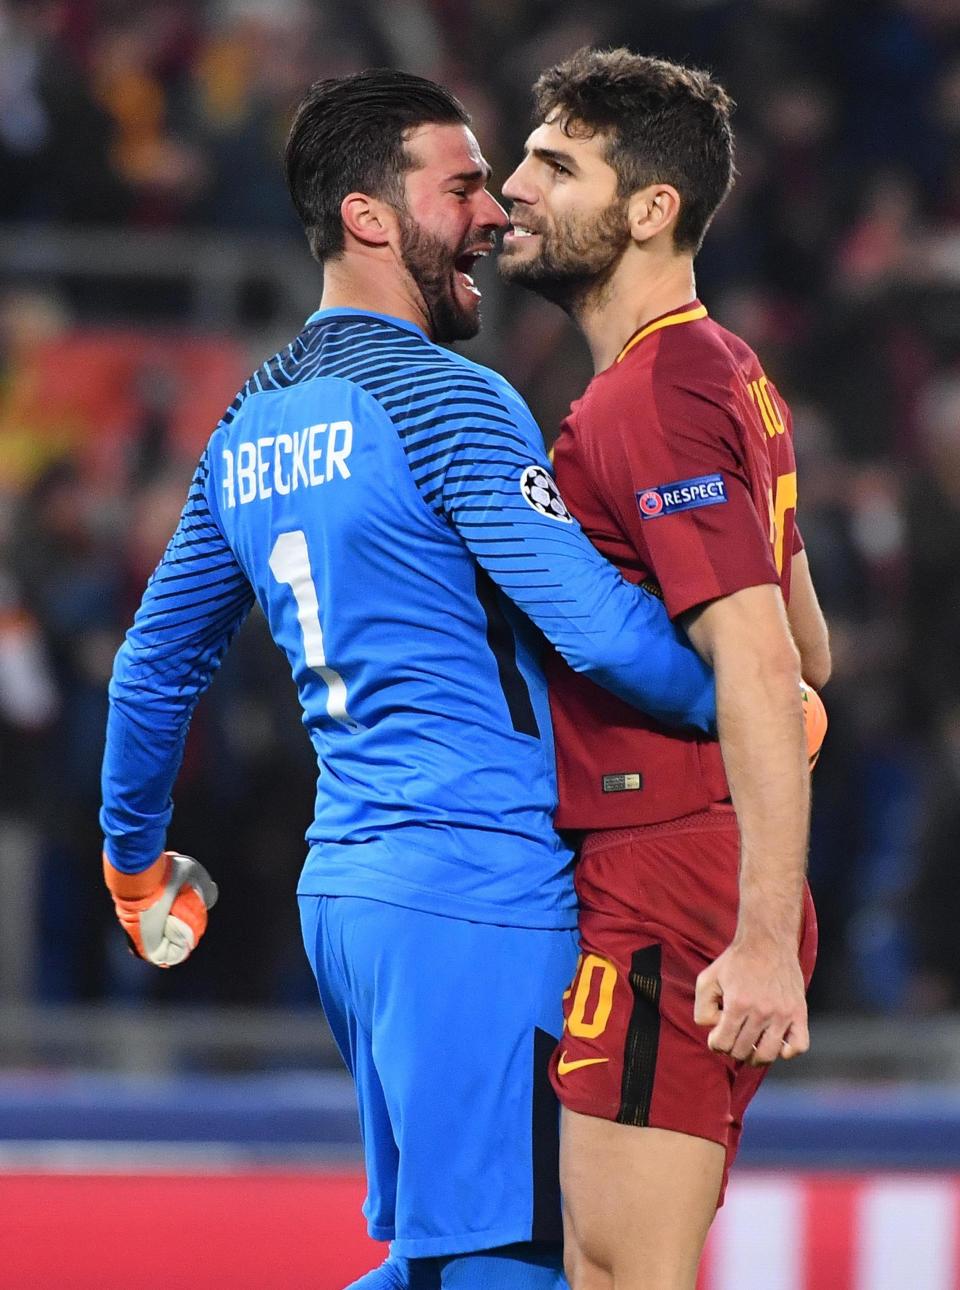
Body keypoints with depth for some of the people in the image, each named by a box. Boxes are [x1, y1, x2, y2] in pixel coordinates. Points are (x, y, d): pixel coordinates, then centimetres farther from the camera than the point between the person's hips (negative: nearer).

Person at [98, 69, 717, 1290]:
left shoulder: (249, 425, 15)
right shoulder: (439, 395, -11)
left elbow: (154, 663, 23)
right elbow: (597, 621, -17)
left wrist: (135, 856, 36)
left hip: (340, 886, 9)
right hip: (477, 889, -9)